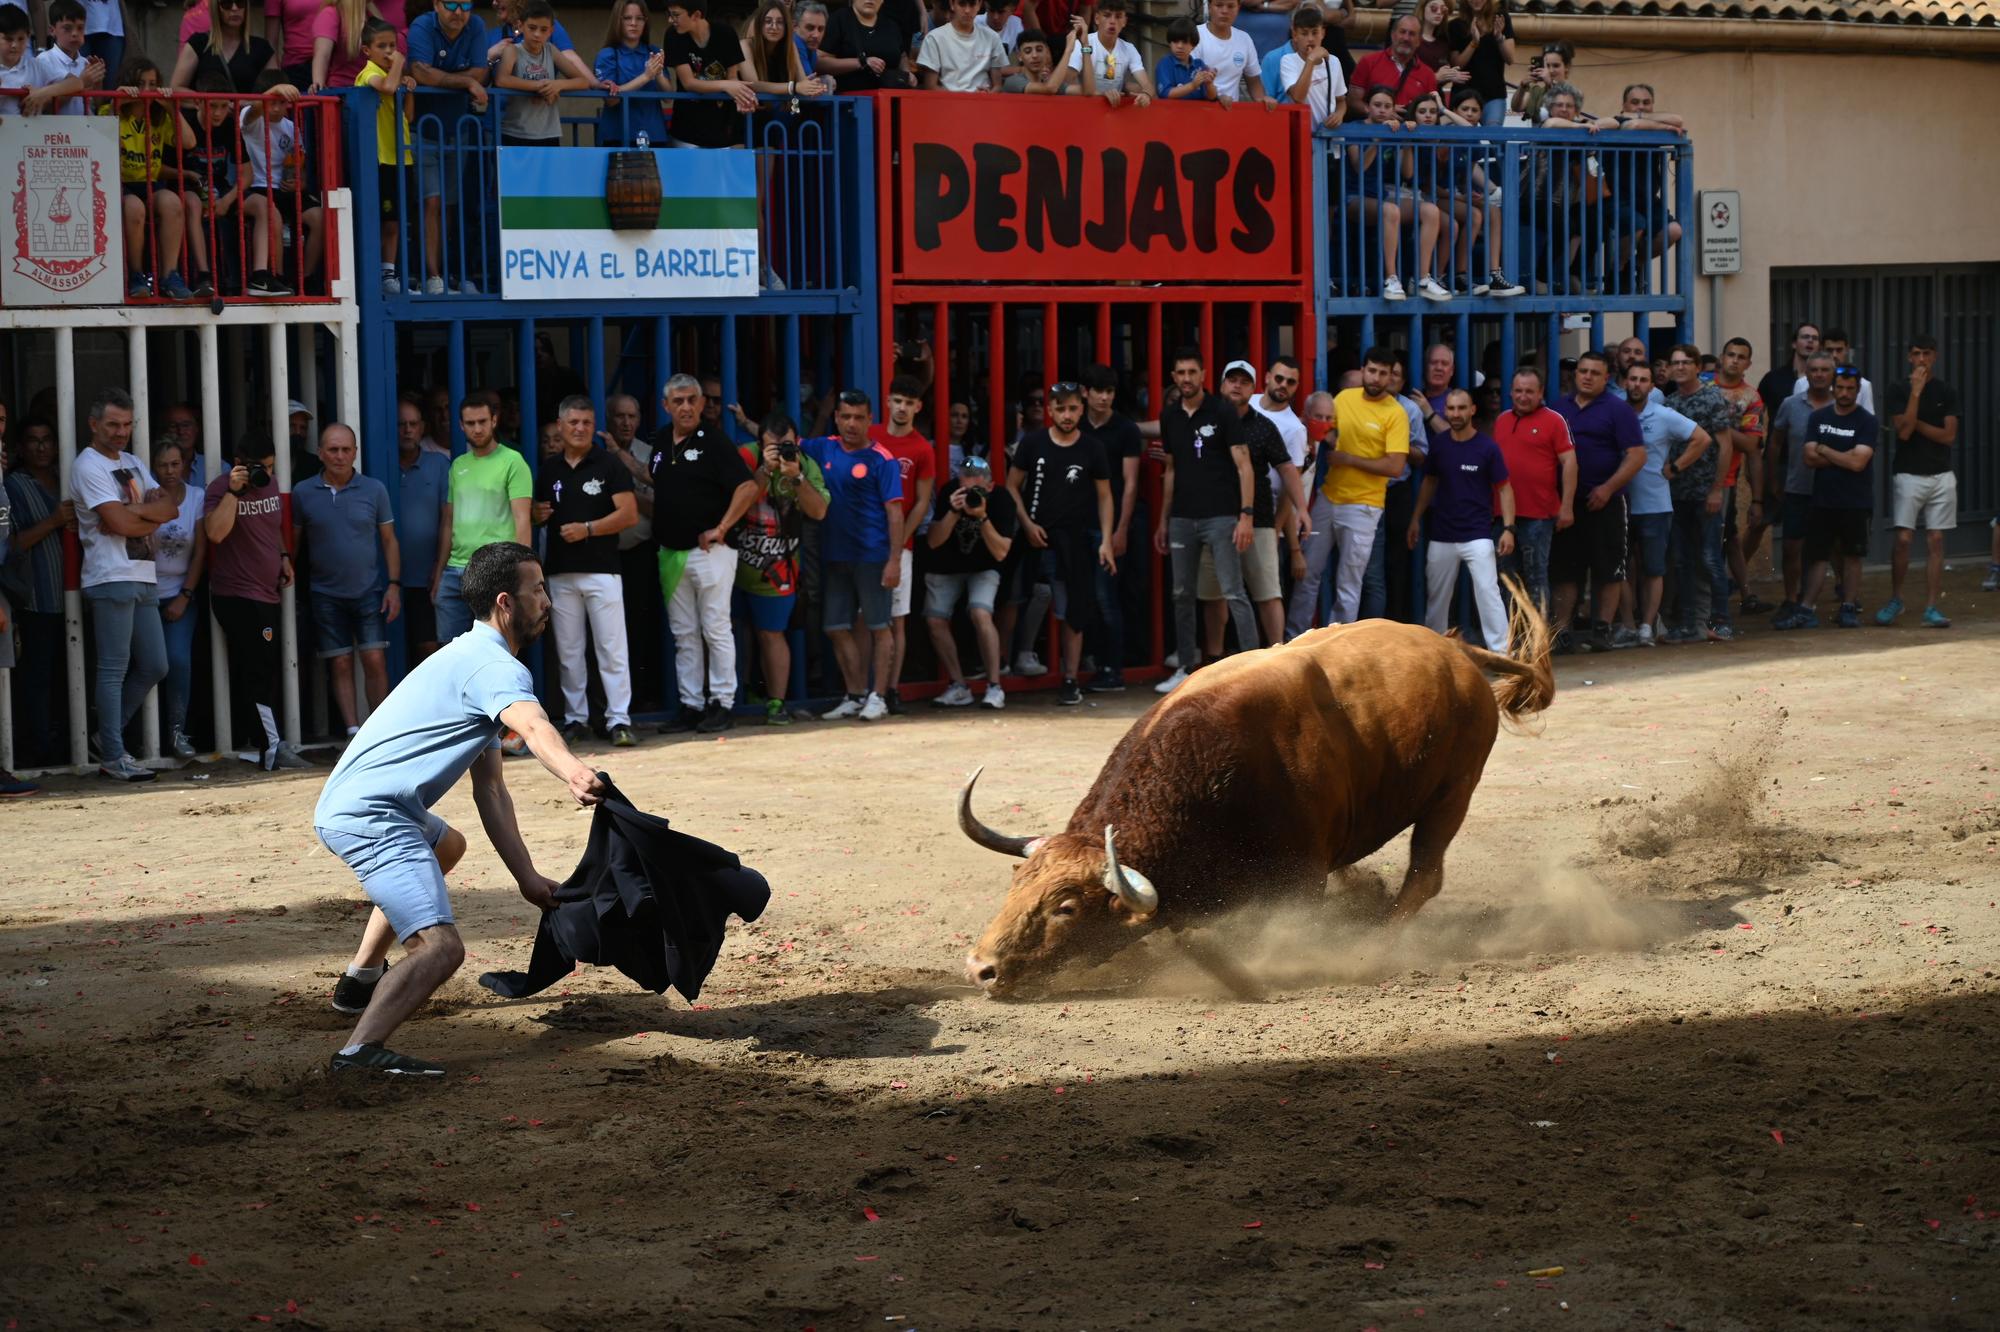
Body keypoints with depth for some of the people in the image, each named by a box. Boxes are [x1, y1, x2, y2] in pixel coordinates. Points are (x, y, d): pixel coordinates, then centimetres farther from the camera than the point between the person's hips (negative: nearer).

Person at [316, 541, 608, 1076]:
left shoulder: (474, 661, 22)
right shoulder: (495, 667, -10)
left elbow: (490, 791, 20)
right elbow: (535, 728, -35)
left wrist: (526, 876, 14)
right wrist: (575, 774, -56)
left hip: (349, 806, 11)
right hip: (369, 814, -11)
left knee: (446, 845, 40)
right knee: (441, 948, -24)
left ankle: (362, 978, 44)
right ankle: (360, 1050, -40)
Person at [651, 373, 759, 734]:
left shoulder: (713, 442, -9)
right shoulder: (660, 442, 11)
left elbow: (748, 487, -16)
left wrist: (721, 528, -16)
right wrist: (658, 524, 13)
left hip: (709, 551, -7)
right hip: (670, 552, 7)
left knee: (716, 630, -2)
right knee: (683, 634, 10)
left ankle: (722, 704, 2)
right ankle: (691, 705, 14)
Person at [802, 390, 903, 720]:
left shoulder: (880, 460, -8)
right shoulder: (824, 449, 8)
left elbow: (894, 513, -10)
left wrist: (895, 560, -15)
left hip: (872, 557, -6)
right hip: (834, 555, 6)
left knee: (878, 627, 1)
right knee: (837, 628, 8)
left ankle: (878, 696, 6)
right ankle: (855, 695, 18)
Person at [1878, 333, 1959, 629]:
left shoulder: (1947, 393, 6)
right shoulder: (1900, 391, 2)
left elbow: (1949, 435, -2)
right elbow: (1903, 431, -11)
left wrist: (1916, 423, -7)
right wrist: (1916, 392, -14)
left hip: (1941, 476, 1)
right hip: (1909, 475, -1)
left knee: (1935, 541, -1)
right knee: (1903, 539, -7)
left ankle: (1931, 608, -1)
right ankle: (1895, 599, 12)